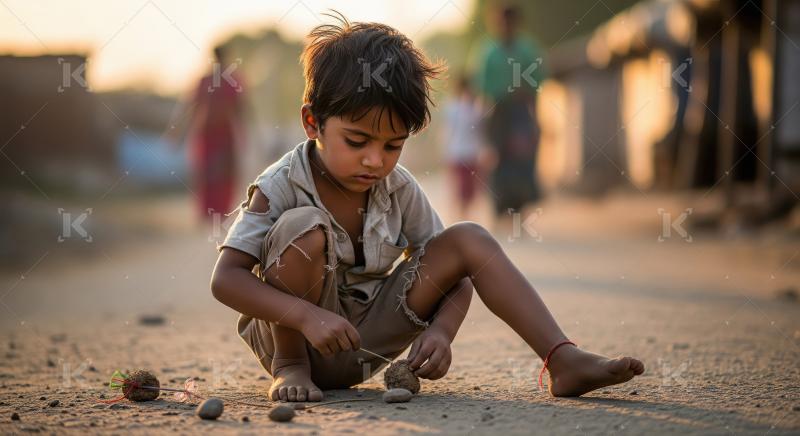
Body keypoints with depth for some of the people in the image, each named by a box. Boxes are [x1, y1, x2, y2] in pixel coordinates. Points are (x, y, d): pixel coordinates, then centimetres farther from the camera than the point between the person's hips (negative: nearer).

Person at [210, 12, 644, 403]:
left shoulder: (399, 189, -4)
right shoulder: (280, 187, -18)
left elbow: (453, 274, -2)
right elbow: (226, 278, -24)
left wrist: (440, 331, -24)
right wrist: (307, 315, -37)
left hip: (364, 342, 5)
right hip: (292, 333, -4)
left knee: (469, 239, -8)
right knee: (304, 226, -33)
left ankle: (564, 360, -13)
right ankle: (289, 365, -14)